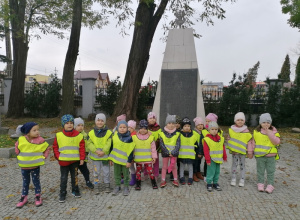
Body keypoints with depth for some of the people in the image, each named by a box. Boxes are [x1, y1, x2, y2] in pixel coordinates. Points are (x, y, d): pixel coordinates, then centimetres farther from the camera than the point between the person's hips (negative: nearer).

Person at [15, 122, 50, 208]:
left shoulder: (40, 140, -14)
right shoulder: (21, 140, -10)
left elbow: (47, 148, 1)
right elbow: (17, 148, 11)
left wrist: (43, 157, -4)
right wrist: (20, 156, 8)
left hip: (35, 166, -2)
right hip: (24, 166, 2)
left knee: (36, 181, 10)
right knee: (25, 182, 16)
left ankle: (38, 197, 23)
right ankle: (24, 197, 29)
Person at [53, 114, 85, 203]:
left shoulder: (78, 135, -6)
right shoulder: (59, 135, -5)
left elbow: (82, 147, -2)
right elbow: (55, 147, 4)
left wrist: (82, 158, -4)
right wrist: (58, 157, -5)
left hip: (75, 160, 1)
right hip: (63, 161, 0)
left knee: (74, 176, 15)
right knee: (63, 178, 8)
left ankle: (75, 190, 32)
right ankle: (62, 194, 21)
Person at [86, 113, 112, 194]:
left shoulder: (108, 132, -4)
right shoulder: (91, 133, -1)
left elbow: (108, 144, -10)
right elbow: (89, 144, -7)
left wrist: (103, 151, -23)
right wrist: (96, 151, -20)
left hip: (105, 156, -1)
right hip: (95, 157, 1)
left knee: (106, 171, 10)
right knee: (96, 172, 12)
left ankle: (107, 185, 28)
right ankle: (97, 186, 27)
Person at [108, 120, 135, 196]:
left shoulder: (129, 138, -12)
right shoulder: (115, 136, 0)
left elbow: (131, 150, -10)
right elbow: (112, 147, 8)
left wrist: (129, 161, -12)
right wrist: (111, 158, 8)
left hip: (125, 160, -3)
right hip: (116, 159, 3)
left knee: (126, 174, 10)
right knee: (117, 174, 14)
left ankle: (126, 187, 25)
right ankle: (117, 186, 30)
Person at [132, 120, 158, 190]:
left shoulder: (150, 137, -3)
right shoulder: (134, 137, -1)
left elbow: (153, 148, 1)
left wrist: (154, 156, 0)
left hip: (148, 158, -1)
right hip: (138, 159, 1)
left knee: (150, 170, 1)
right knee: (138, 171, 11)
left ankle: (153, 183, 20)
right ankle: (138, 184, 26)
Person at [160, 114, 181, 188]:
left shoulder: (177, 133, -4)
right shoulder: (162, 133, -7)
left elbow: (178, 144, -6)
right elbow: (162, 144, -8)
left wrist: (173, 152, -17)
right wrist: (168, 152, -15)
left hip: (174, 153, 1)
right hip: (165, 153, -1)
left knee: (174, 166, 13)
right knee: (164, 166, 10)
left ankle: (175, 180, 27)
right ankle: (163, 181, 21)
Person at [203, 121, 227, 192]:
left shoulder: (220, 138, 6)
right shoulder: (207, 139, -12)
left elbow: (223, 148, 12)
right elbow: (206, 150, -13)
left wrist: (224, 157, 12)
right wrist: (208, 160, -14)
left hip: (218, 159, 6)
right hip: (211, 159, -5)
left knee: (217, 171, 14)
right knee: (211, 171, -2)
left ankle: (215, 183, 27)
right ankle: (209, 183, 12)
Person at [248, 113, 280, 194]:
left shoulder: (273, 131, -3)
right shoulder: (256, 131, 0)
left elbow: (277, 142, -15)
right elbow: (253, 143, 7)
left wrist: (269, 133, -20)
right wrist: (250, 152, 9)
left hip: (271, 156, -1)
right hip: (259, 156, 1)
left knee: (270, 171, 7)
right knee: (260, 171, 11)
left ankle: (270, 185, 18)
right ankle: (260, 184, 24)